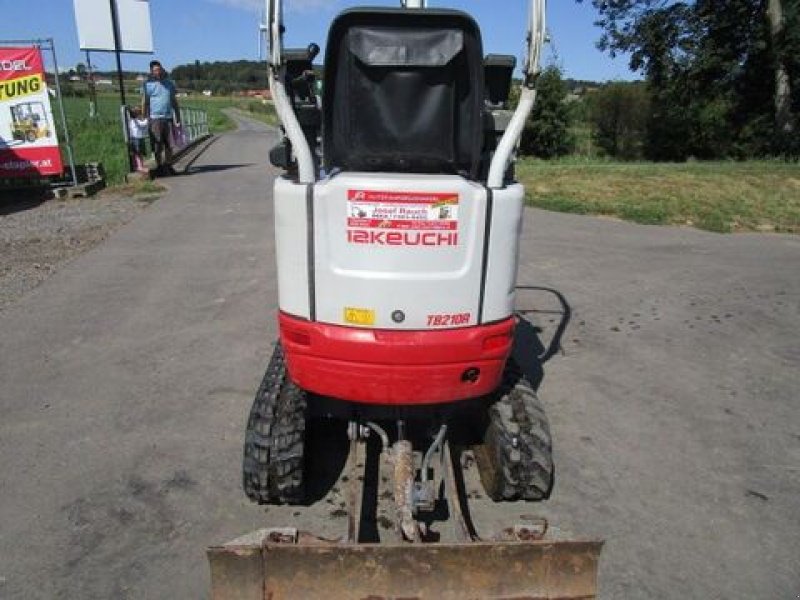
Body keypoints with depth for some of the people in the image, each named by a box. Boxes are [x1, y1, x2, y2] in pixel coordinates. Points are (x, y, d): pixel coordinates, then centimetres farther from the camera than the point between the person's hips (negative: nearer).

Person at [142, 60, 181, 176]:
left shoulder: (169, 83, 14)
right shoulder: (148, 84, 1)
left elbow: (174, 102, 17)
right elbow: (144, 103, -1)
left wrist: (178, 119, 12)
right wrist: (145, 120, -7)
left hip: (168, 118, 4)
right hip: (155, 118, -4)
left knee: (169, 144, 6)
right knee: (158, 145, -3)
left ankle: (168, 165, 16)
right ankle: (159, 167, 5)